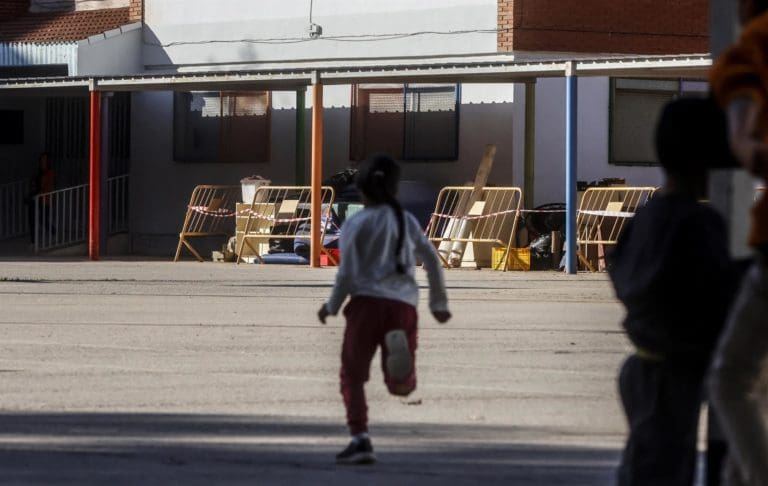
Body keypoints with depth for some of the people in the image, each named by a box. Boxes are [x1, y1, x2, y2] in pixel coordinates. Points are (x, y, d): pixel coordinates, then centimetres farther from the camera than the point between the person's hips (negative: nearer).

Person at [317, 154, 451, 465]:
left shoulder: (356, 224, 3)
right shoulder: (407, 221, 15)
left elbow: (347, 273, -1)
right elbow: (432, 261, 15)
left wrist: (331, 307, 13)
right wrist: (439, 303, 25)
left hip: (367, 301, -3)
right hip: (403, 304, 3)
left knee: (352, 375, 9)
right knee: (401, 387, 2)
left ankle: (360, 439, -6)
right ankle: (398, 346, -32)